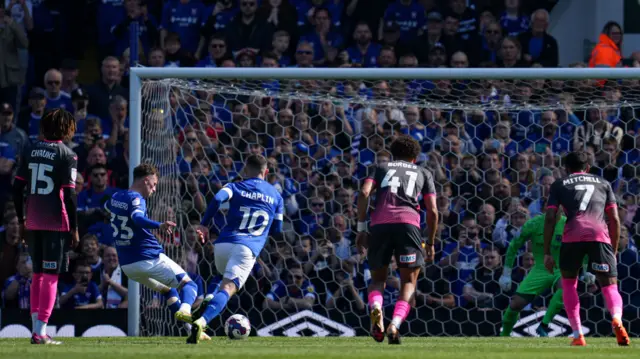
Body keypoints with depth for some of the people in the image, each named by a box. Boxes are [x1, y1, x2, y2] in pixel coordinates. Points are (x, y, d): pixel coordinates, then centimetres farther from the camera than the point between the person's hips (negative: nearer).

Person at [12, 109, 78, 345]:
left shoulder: (32, 151, 7)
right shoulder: (66, 155, -8)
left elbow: (17, 186, 7)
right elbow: (69, 194, -11)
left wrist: (21, 219, 16)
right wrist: (74, 228, -6)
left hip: (33, 222, 5)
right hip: (56, 223, -5)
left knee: (37, 274, 16)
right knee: (50, 276, -3)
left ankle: (36, 326, 16)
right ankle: (40, 332, -8)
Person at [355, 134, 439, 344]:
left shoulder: (381, 168, 26)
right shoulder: (423, 173, 25)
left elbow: (364, 193, 6)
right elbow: (432, 211, 15)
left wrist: (361, 227, 7)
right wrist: (430, 244, 22)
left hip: (379, 224, 1)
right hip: (408, 223, -1)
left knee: (378, 279, 15)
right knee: (409, 281, 8)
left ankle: (375, 308, -18)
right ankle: (395, 325, -16)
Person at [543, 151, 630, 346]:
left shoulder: (559, 185, 22)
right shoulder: (603, 183, 27)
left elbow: (550, 219, 11)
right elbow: (614, 219, 19)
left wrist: (547, 253, 11)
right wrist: (614, 252, 24)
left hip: (573, 235, -1)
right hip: (600, 235, 1)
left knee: (569, 282, 21)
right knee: (610, 286, 3)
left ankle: (577, 335, 11)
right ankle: (617, 319, -31)